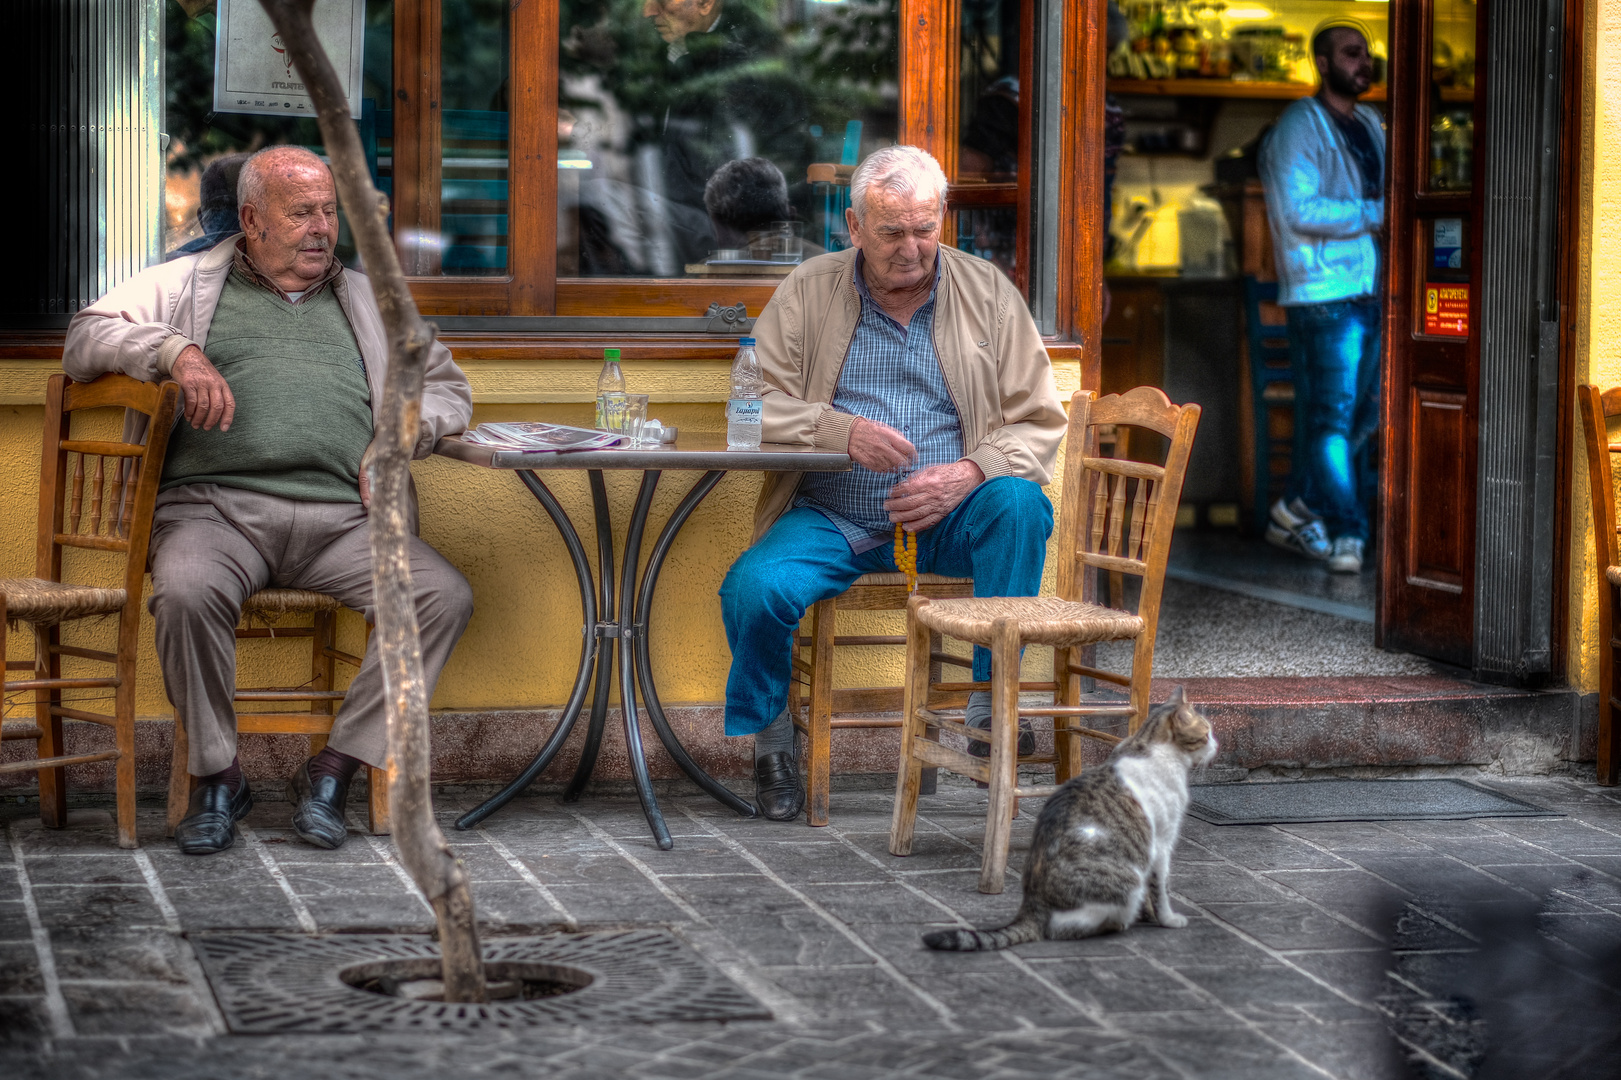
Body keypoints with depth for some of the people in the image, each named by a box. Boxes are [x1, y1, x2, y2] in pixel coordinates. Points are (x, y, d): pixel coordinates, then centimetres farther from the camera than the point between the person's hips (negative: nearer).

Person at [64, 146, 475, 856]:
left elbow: (447, 388, 30)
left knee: (445, 596, -23)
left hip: (340, 517, 3)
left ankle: (333, 770, -16)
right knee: (186, 592, -37)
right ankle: (217, 778, -16)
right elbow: (87, 338, 7)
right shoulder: (187, 284, 17)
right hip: (215, 505, -3)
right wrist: (176, 351, -11)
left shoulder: (367, 299, 27)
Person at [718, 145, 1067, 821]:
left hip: (946, 520, 1)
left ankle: (992, 694, -19)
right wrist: (843, 431, -20)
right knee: (752, 588, -29)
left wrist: (970, 474, -17)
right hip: (830, 519, 0)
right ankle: (768, 733, 0)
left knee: (1018, 502, -32)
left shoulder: (988, 293, 5)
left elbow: (1039, 423, 3)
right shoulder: (809, 291, 3)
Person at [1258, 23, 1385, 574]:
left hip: (1371, 292, 8)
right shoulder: (1300, 126, -8)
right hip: (1324, 293, -8)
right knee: (1334, 416, -5)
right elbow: (1298, 210, -18)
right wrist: (1375, 213, -17)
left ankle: (1298, 511, 22)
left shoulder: (1370, 125, 17)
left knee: (1362, 414, 11)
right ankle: (1347, 533, -2)